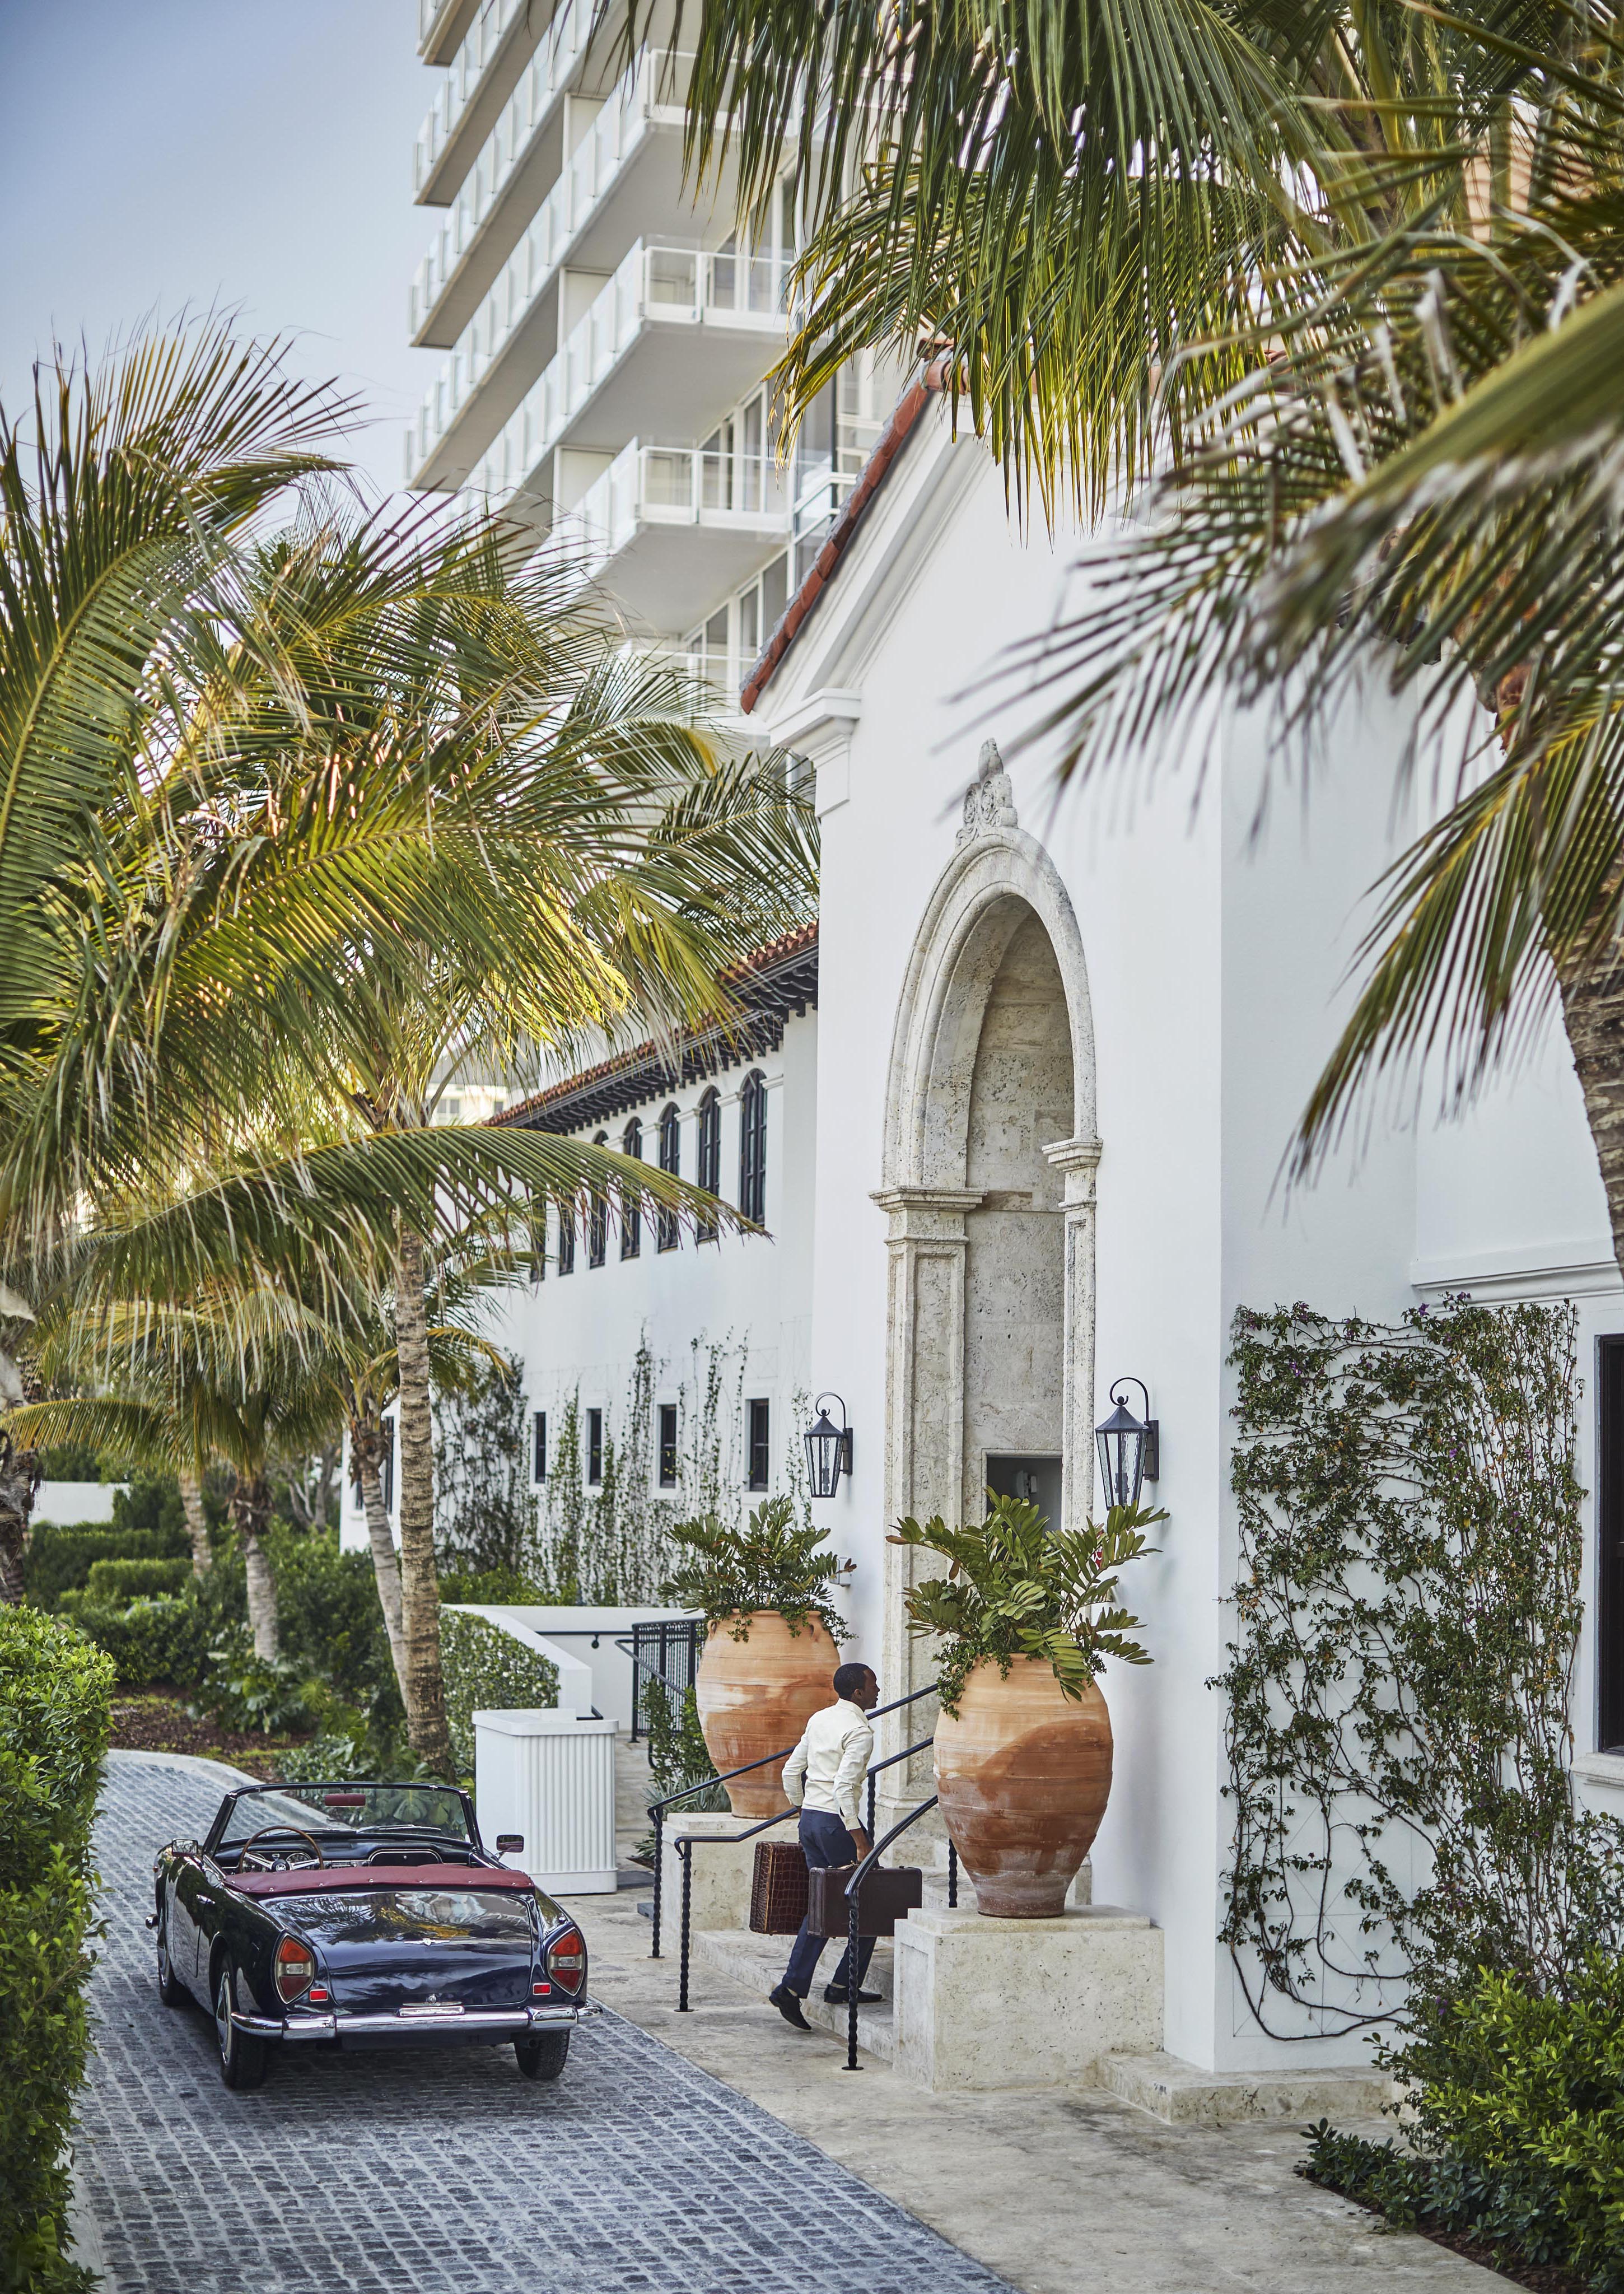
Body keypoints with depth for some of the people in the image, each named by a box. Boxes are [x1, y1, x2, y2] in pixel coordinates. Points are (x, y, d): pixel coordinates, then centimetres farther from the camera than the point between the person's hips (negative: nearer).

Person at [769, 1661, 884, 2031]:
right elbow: (843, 1788, -23)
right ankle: (844, 1986, 8)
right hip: (838, 1823, -8)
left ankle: (792, 1989, 3)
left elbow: (792, 1772, 16)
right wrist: (860, 1841, -21)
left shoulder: (820, 1720, 12)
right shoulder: (859, 1731, -13)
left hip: (809, 1819, 8)